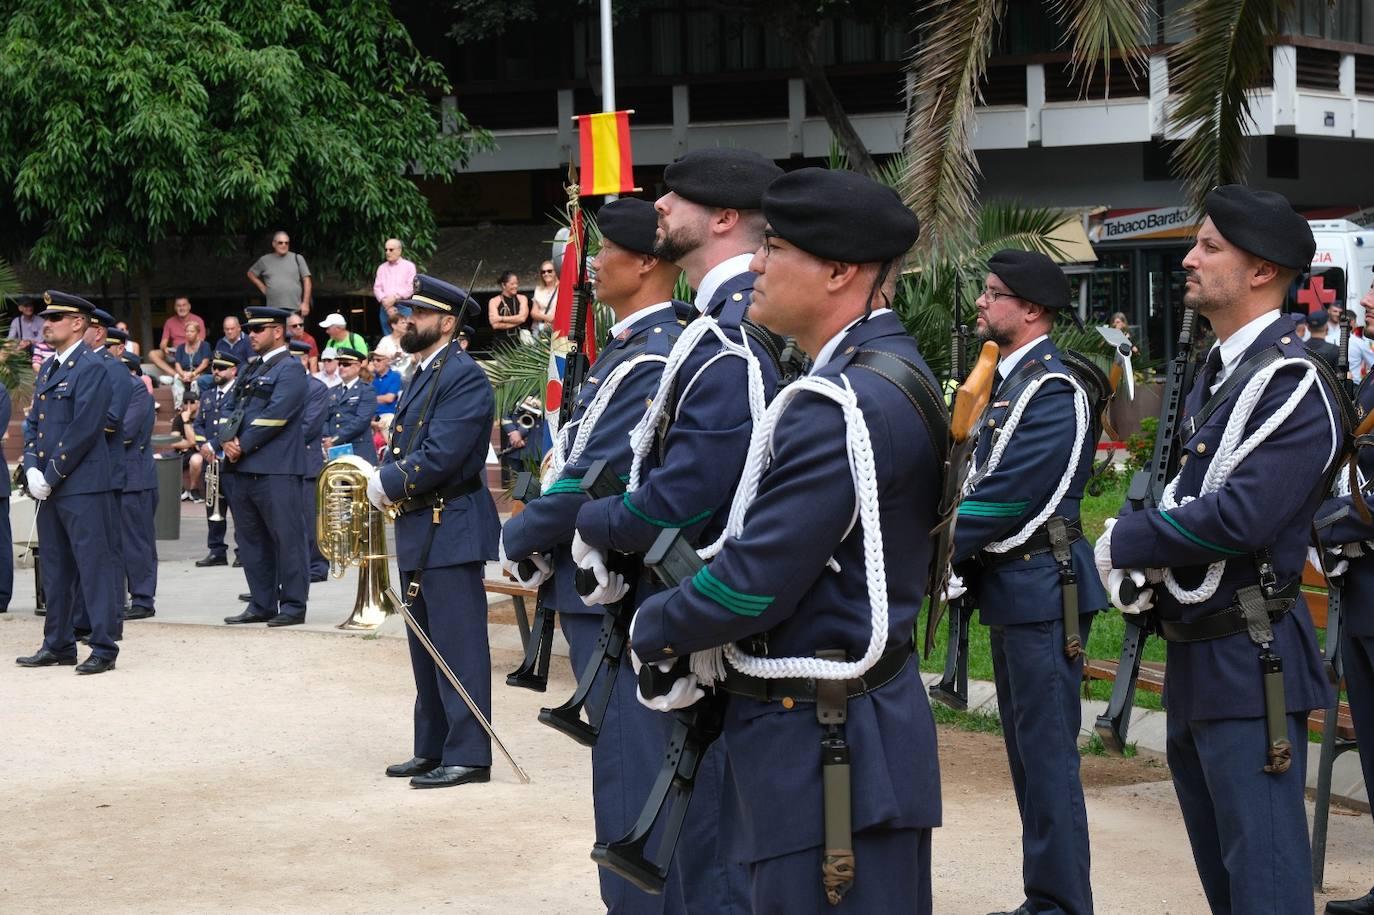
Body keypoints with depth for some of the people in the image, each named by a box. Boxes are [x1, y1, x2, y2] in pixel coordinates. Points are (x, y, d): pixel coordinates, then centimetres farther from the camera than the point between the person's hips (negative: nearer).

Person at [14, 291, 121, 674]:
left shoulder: (91, 368, -10)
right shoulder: (48, 369, 16)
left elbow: (83, 430, -17)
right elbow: (33, 423, 16)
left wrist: (51, 476, -14)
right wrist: (32, 470, 0)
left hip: (83, 487, -9)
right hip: (49, 486, 9)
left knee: (94, 566, -5)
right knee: (55, 569, 13)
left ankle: (103, 648, -3)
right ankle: (58, 644, 21)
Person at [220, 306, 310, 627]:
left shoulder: (289, 369, -6)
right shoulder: (251, 369, 20)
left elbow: (275, 414, -16)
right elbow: (231, 408, 17)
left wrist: (243, 445, -13)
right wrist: (226, 441, -2)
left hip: (276, 469, -9)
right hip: (243, 468, 9)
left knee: (286, 538, -3)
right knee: (251, 540, 11)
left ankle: (293, 605, 1)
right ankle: (261, 604, 18)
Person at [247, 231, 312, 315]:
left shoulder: (297, 258, 7)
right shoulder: (265, 260, 12)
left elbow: (307, 280, 5)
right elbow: (251, 274, 26)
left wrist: (305, 303, -3)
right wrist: (262, 287, 12)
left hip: (295, 309, -1)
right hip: (273, 309, 1)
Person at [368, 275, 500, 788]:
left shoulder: (464, 377, -14)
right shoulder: (423, 376, 17)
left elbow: (440, 457, -22)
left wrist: (387, 483, -11)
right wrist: (389, 480, 1)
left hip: (451, 530, -10)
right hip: (418, 530, 10)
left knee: (458, 648, -6)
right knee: (427, 648, 14)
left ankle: (468, 755, -3)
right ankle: (432, 749, 22)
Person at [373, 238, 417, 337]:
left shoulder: (409, 266, 5)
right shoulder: (382, 268, 16)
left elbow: (411, 288, -5)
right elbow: (377, 288, 8)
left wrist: (394, 297, -14)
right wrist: (384, 301, -9)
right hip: (385, 308, 3)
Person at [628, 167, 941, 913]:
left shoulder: (843, 404, -22)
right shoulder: (887, 371, 11)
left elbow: (753, 582, -22)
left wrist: (650, 629, -5)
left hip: (826, 742, -10)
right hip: (848, 719, 10)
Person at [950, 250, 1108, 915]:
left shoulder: (1054, 388, -16)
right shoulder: (1009, 379, 14)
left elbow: (1005, 493, -21)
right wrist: (952, 554, 0)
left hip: (1043, 588, -10)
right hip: (1009, 587, 10)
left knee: (1048, 754, -5)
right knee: (1027, 751, 15)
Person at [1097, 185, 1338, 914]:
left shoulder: (1292, 384, -17)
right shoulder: (1215, 373, 12)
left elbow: (1242, 517, -27)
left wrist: (1125, 541, -14)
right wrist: (1138, 559, -1)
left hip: (1249, 662, -10)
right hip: (1194, 656, 10)